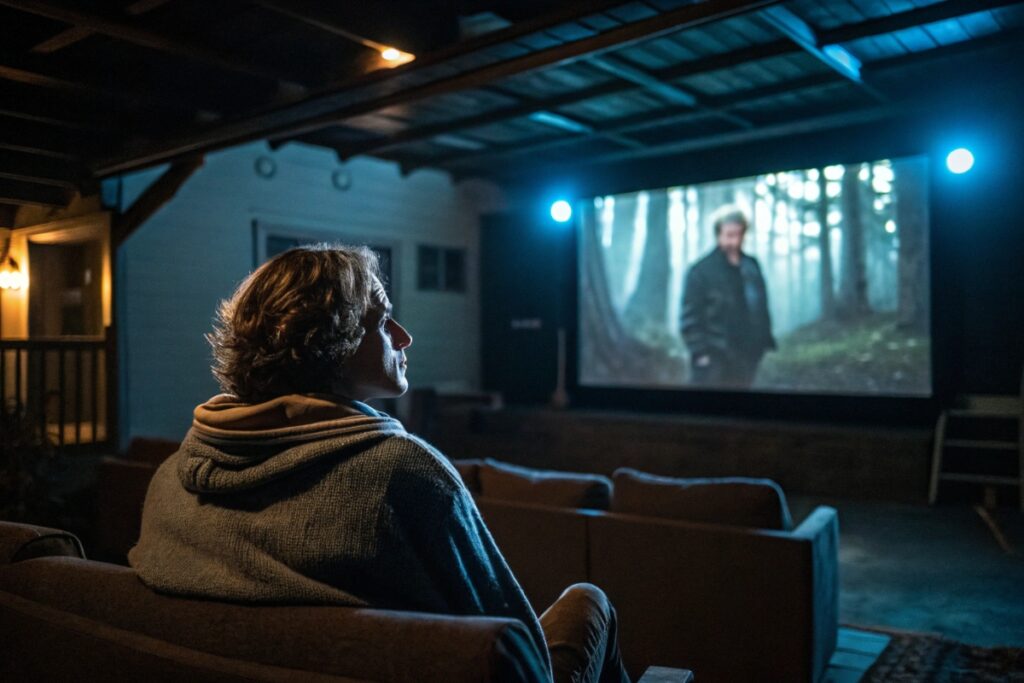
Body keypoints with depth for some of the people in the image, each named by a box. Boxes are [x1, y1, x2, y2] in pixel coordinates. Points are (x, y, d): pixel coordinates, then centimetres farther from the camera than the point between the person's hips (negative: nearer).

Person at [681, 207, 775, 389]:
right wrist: (700, 353, -15)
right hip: (713, 362, -6)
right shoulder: (702, 271, -6)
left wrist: (765, 341, 9)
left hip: (745, 360, 6)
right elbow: (690, 318, -9)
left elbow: (761, 308, 17)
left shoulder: (752, 267, 11)